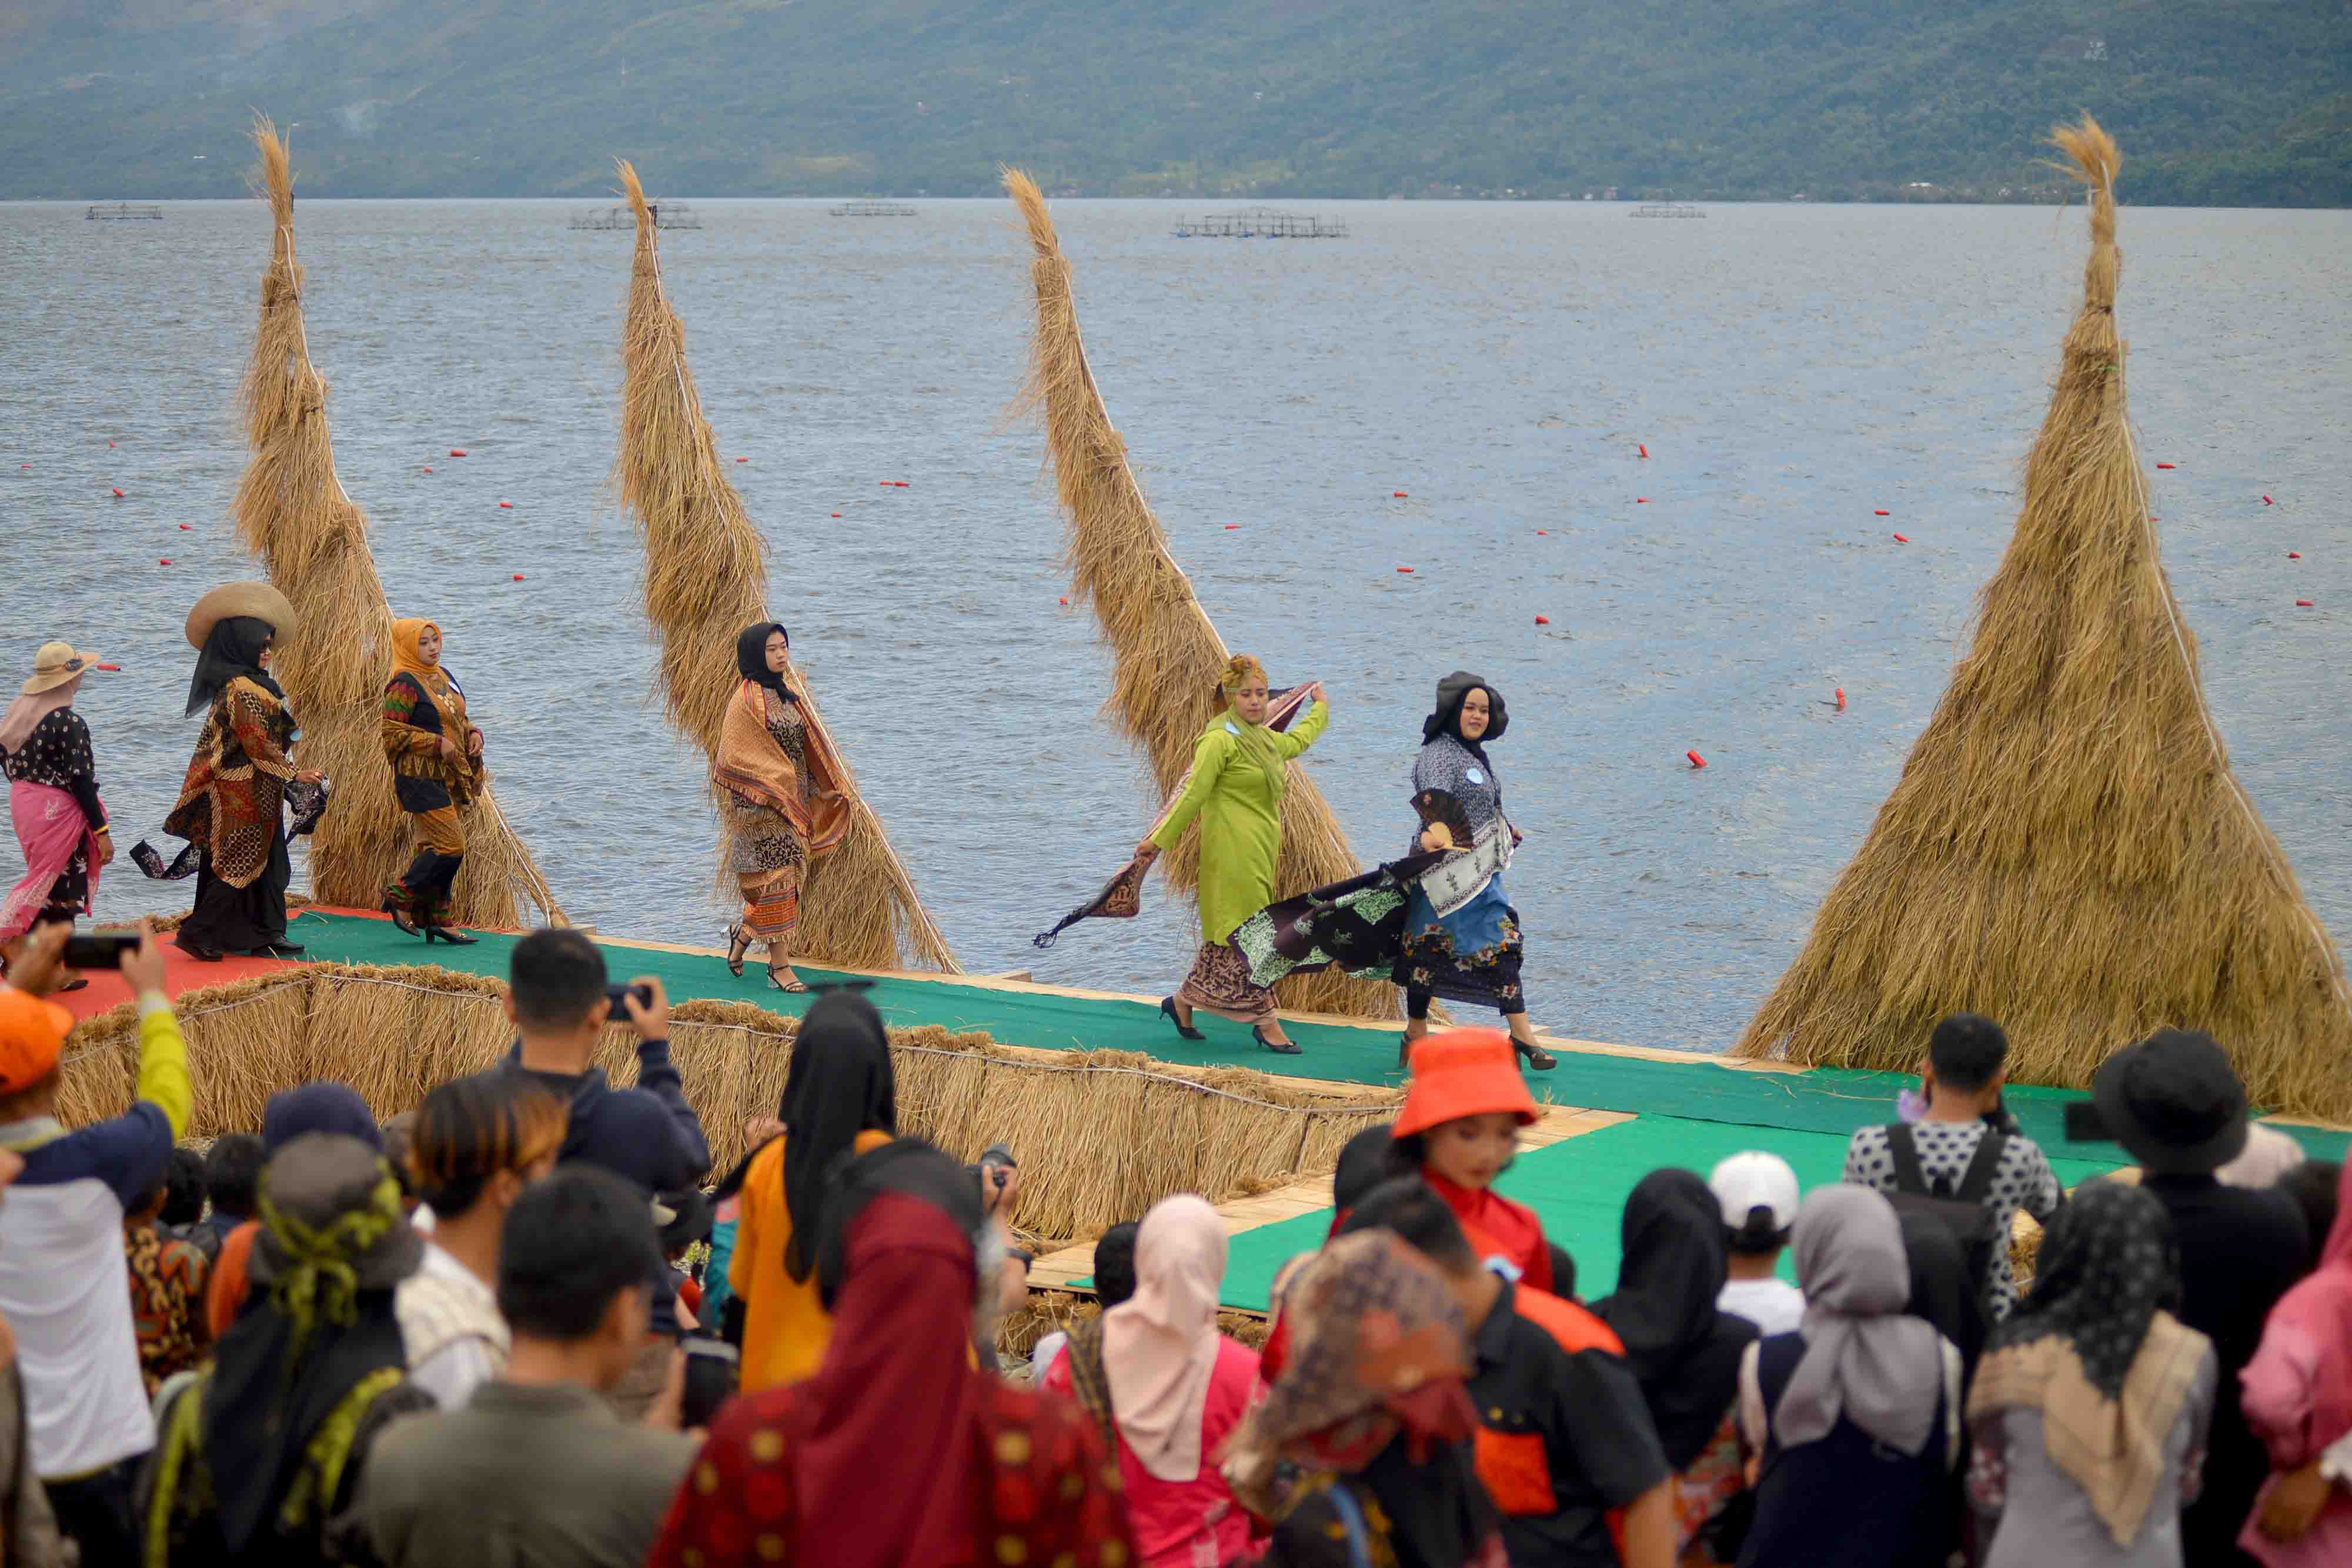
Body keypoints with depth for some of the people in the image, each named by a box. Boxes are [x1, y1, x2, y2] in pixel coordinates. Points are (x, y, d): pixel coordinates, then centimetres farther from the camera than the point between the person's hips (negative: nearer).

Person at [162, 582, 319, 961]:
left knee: (270, 864, 13)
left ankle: (267, 937, 17)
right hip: (245, 794, -10)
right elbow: (258, 744, -21)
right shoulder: (243, 689, -19)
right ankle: (197, 933, -4)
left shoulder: (232, 686, 12)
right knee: (241, 866, -5)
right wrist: (295, 773, -15)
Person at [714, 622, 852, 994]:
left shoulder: (785, 696, 13)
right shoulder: (746, 701, -12)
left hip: (794, 802, 8)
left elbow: (807, 749, 18)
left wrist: (826, 789, 11)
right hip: (763, 806, -8)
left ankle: (743, 934, 31)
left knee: (789, 876, 10)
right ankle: (779, 966, -2)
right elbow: (736, 758, -16)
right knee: (775, 877, -6)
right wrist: (781, 786, -18)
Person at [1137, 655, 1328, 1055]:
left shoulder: (1265, 740, 15)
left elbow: (1298, 740, 38)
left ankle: (1182, 1003, 21)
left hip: (1261, 849, 9)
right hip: (1234, 847, -9)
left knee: (1230, 932, 11)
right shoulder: (1220, 740, -12)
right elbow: (1193, 796, -12)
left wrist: (1321, 707, 53)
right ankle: (1266, 1022, -3)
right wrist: (1158, 841, -13)